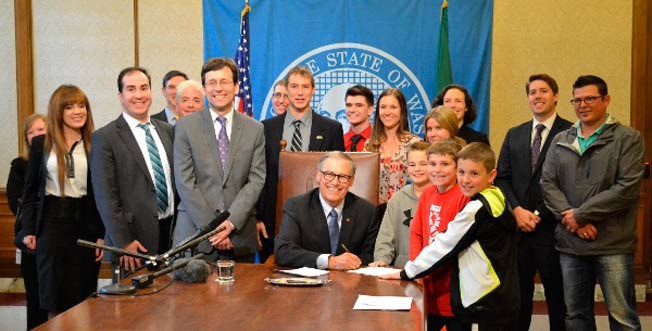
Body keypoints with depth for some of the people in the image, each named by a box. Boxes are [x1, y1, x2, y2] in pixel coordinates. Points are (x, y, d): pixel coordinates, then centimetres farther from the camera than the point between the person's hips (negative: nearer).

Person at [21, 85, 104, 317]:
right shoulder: (41, 144, 5)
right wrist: (29, 230, 1)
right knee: (55, 299, 4)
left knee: (82, 299, 2)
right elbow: (30, 190, 9)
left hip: (85, 223, 0)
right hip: (52, 222, 1)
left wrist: (103, 235, -4)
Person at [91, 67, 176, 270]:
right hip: (134, 240, -5)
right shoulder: (105, 138, -5)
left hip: (172, 231, 5)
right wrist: (123, 243, -14)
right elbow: (105, 196, -10)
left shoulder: (168, 131, 12)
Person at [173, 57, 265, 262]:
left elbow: (256, 180, 1)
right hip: (195, 235, -1)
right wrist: (211, 227, -10)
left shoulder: (255, 129, 8)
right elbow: (184, 182, -3)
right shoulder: (186, 127, 3)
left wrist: (231, 222, -11)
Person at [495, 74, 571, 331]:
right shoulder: (514, 135, 13)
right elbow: (502, 178, 9)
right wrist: (517, 210, -6)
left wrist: (539, 214, -11)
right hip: (517, 228, 4)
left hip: (551, 229, -4)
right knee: (518, 296, 9)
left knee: (558, 298, 7)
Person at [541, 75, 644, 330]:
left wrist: (580, 214, -12)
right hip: (570, 243, 4)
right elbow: (548, 183, 5)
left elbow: (628, 187, -11)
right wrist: (570, 216, -12)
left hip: (612, 244, -4)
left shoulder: (628, 138, 0)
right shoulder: (560, 141, 12)